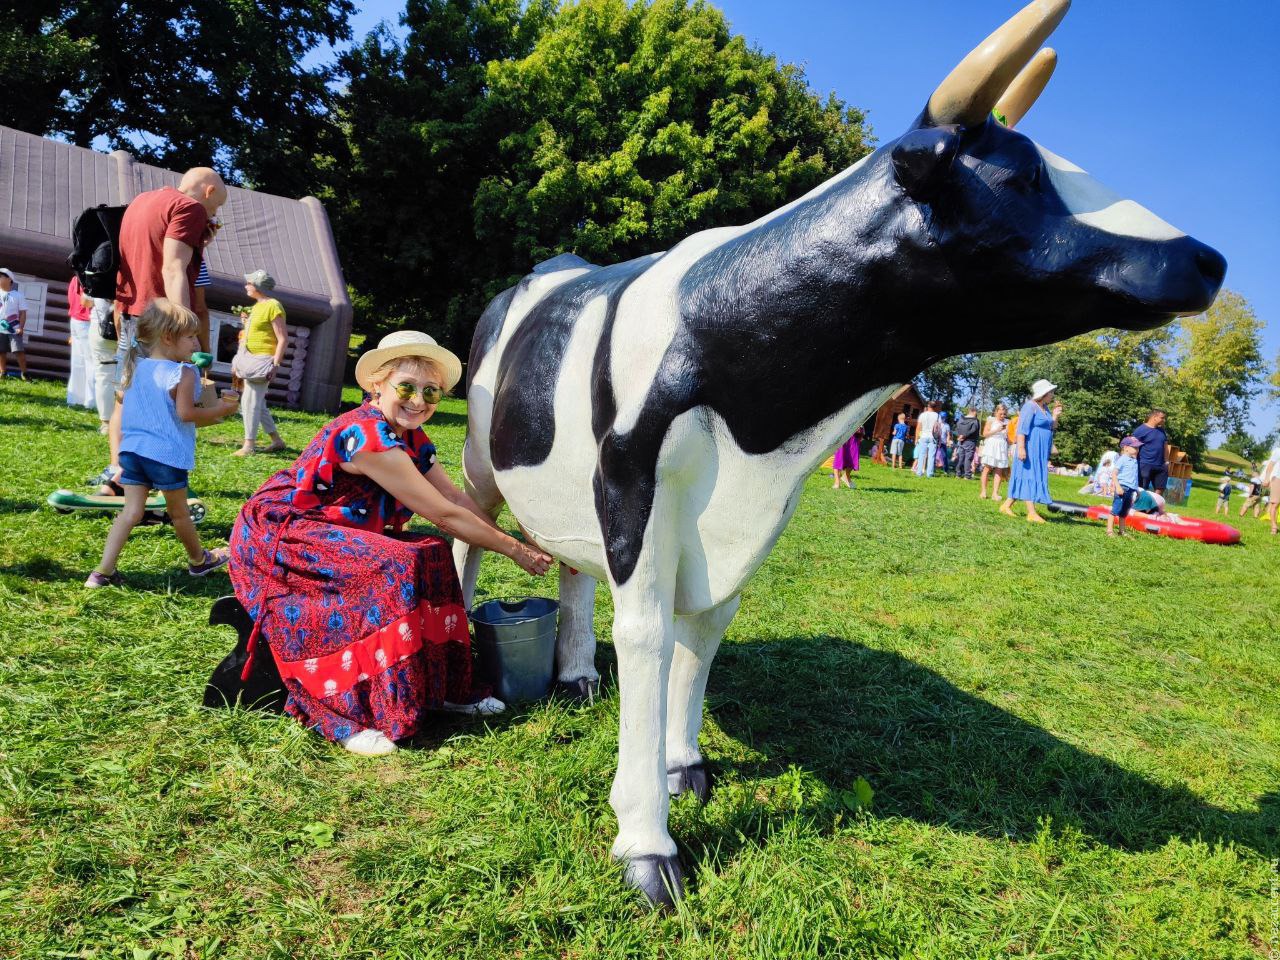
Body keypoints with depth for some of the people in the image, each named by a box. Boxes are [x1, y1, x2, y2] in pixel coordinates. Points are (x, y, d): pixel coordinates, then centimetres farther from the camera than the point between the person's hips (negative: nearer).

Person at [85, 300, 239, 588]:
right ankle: (199, 560, 33)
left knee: (131, 511, 6)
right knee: (179, 513, 12)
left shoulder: (137, 368, 12)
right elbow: (186, 413, -18)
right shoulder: (183, 373, -11)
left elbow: (123, 413, 18)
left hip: (132, 449, 6)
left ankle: (103, 572, -1)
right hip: (167, 455, -6)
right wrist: (221, 410, -7)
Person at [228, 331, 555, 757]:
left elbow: (458, 499, 4)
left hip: (326, 536, 9)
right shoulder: (366, 435, -25)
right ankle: (343, 714, -20)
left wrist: (518, 538, -2)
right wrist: (514, 550, -15)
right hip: (270, 537, -9)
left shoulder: (411, 439, 3)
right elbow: (444, 516, -23)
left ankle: (447, 686, 3)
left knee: (431, 553, -4)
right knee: (394, 566, -28)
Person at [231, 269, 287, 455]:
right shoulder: (257, 306, 15)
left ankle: (249, 445, -5)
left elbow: (283, 339, -18)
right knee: (256, 403, 13)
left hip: (262, 361, -10)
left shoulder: (273, 306, -13)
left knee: (250, 401, -11)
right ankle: (277, 440, 20)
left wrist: (275, 365, -22)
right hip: (251, 360, 10)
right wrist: (239, 360, 22)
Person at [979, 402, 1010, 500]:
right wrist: (996, 430, -12)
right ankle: (983, 491, -3)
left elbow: (1009, 437, 17)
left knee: (999, 471, -1)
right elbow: (985, 434, -4)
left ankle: (995, 493, -1)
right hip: (991, 445, -3)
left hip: (1002, 447, 3)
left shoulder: (1007, 422, 11)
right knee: (987, 468, -6)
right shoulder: (991, 420, 3)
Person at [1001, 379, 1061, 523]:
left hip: (1040, 452, 9)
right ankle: (1032, 513, -11)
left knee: (1026, 478, 10)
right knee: (1030, 478, -9)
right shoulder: (1030, 406, -13)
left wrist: (1055, 416, 4)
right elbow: (1022, 428, -20)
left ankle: (1007, 505, 15)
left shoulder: (1045, 408, 14)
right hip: (1030, 449, -9)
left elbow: (1052, 427, 20)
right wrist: (1021, 448, -27)